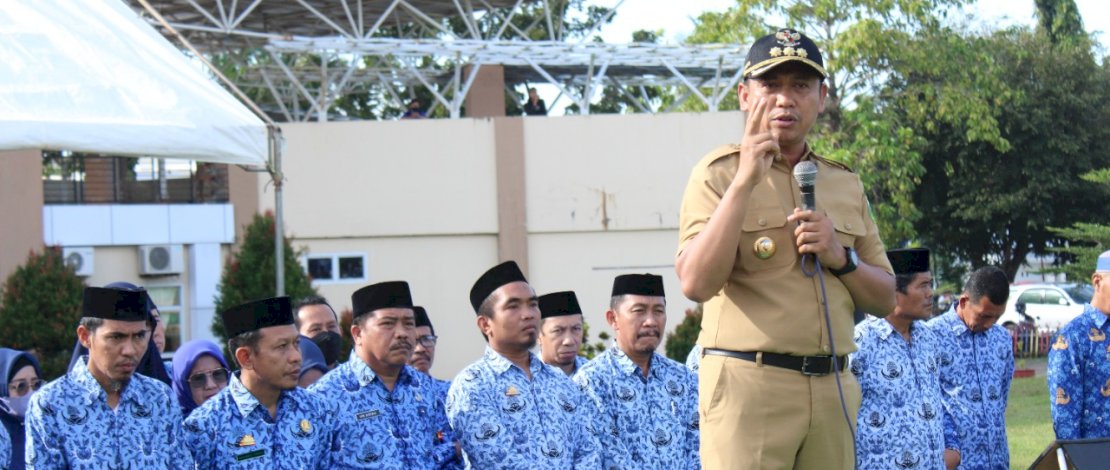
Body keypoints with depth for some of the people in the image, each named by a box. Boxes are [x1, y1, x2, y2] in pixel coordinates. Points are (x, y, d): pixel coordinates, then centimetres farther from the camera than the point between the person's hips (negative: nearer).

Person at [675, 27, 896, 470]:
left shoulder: (845, 183, 17)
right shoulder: (719, 173, 1)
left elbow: (885, 297, 18)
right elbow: (696, 284, -15)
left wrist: (840, 257, -2)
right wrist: (745, 182, -19)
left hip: (834, 388, 6)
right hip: (747, 386, -6)